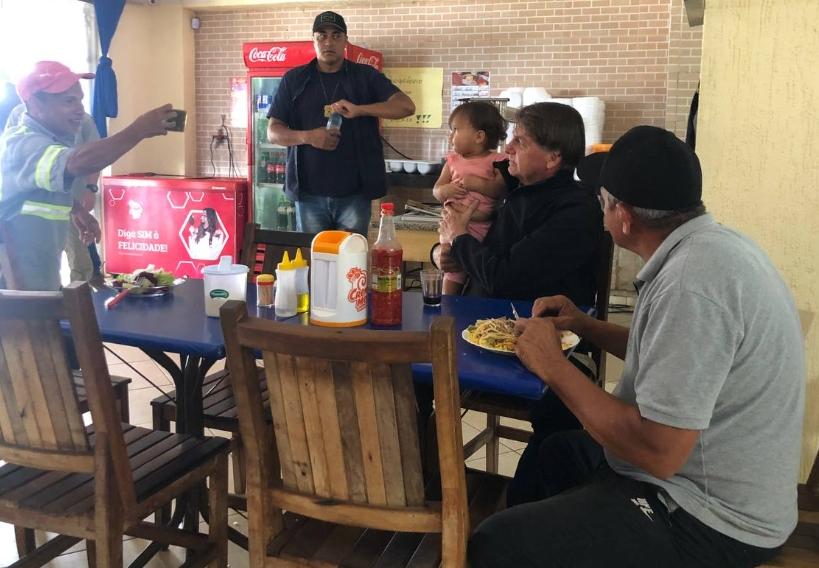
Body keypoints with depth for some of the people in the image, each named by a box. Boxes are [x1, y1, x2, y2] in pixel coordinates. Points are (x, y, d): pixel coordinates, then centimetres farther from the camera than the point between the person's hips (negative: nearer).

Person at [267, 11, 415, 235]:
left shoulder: (365, 76, 5)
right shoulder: (294, 80, 8)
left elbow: (406, 106, -6)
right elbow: (273, 131, 6)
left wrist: (359, 109, -21)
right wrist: (307, 136, -15)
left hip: (355, 193, -1)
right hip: (309, 193, 1)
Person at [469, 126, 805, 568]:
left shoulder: (692, 281, -29)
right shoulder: (714, 244, 3)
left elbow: (658, 452, -29)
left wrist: (553, 366, -20)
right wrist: (585, 326, 7)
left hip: (710, 522, -10)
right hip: (701, 474, 10)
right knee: (555, 452, 27)